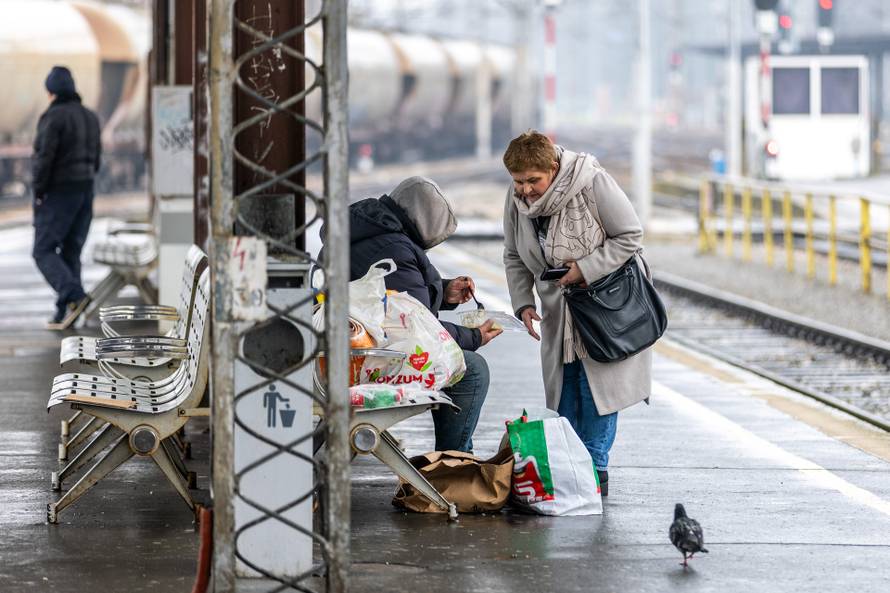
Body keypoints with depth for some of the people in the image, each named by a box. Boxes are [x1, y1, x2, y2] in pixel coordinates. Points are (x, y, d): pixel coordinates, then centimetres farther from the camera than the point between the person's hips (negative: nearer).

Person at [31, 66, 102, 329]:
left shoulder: (53, 117, -14)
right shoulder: (90, 117, 10)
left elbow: (44, 157, -19)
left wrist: (38, 192, -9)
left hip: (58, 194, -7)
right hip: (85, 193, 7)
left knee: (44, 252, -3)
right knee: (71, 253, 10)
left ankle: (75, 296, -24)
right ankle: (63, 315, 6)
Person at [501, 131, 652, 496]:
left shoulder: (593, 183, -23)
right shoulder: (517, 199, -6)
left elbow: (630, 236, -17)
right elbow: (514, 259, 7)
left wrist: (585, 269, -24)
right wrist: (523, 303, -6)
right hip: (559, 311, 5)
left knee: (598, 384, -7)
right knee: (563, 390, 7)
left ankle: (596, 469, 0)